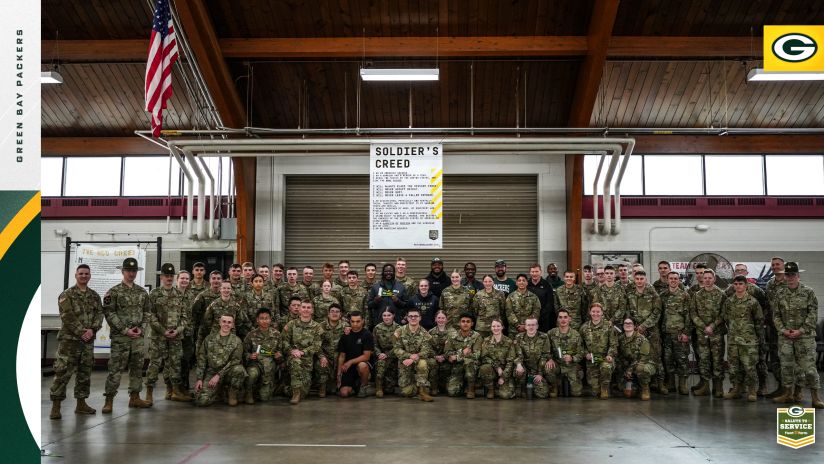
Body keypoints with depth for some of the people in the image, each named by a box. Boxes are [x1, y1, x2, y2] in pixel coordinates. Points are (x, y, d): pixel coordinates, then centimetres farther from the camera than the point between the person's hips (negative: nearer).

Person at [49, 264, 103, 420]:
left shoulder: (95, 296, 13)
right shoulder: (66, 295, -2)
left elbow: (99, 314, 4)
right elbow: (67, 317, -12)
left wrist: (92, 330, -13)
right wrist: (81, 332, -17)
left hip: (88, 340, 5)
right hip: (69, 339, -5)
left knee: (85, 373, 9)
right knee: (63, 372, -7)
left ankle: (81, 404, 18)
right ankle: (56, 406, -3)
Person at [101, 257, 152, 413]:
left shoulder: (142, 292, 11)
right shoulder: (113, 292, -3)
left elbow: (147, 312, 13)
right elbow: (109, 314, -9)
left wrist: (141, 328, -4)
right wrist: (125, 330, -14)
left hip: (138, 336, 5)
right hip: (120, 337, -5)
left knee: (137, 368, 9)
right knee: (115, 369, -5)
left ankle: (135, 397, 18)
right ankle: (109, 400, 1)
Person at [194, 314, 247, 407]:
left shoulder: (236, 341, 0)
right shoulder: (210, 338, 7)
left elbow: (235, 361, -9)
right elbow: (201, 358, 7)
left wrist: (219, 375, -18)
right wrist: (199, 378, -2)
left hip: (227, 373, -1)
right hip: (211, 372, 1)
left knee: (239, 369, -36)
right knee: (201, 400, -22)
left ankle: (232, 395, -7)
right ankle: (218, 392, 14)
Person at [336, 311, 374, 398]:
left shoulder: (367, 335, -9)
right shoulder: (345, 336, 5)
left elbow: (366, 356, -14)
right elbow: (341, 356, 8)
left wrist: (350, 362, -19)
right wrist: (339, 374, 2)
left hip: (363, 363, -3)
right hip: (348, 368, 3)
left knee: (362, 365, -40)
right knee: (344, 393, -16)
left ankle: (363, 386, -8)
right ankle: (354, 384, 19)